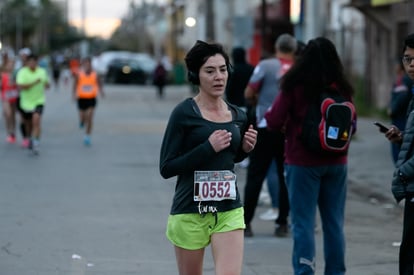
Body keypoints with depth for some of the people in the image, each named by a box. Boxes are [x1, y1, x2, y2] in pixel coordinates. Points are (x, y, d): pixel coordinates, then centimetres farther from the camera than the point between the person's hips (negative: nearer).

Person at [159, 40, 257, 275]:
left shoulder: (238, 117, 7)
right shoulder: (184, 114, -8)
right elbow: (167, 167, -12)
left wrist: (245, 148, 2)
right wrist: (208, 148, -19)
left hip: (229, 211, 3)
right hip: (190, 211, -3)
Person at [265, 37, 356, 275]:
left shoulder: (295, 86, -10)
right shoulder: (342, 88, 0)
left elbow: (274, 122, -11)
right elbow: (352, 126, 8)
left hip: (303, 163, -3)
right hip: (336, 163, 3)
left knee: (303, 223, 0)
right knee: (334, 223, 11)